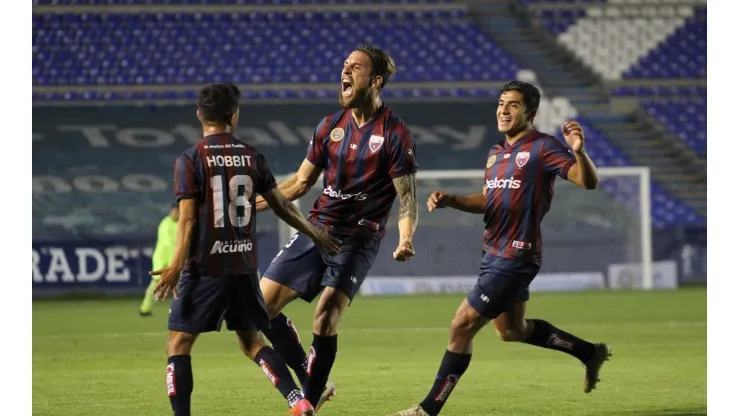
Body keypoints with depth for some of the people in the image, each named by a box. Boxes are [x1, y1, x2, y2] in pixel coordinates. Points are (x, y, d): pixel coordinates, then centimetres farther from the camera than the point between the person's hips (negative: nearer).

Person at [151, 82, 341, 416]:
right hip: (244, 266, 5)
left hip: (205, 267, -5)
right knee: (252, 342, 15)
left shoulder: (191, 160, -7)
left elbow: (188, 220, -12)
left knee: (178, 345, 3)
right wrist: (315, 235, 27)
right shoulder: (252, 157, 5)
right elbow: (282, 206, 13)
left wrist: (176, 266, -13)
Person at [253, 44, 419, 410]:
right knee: (263, 303, -1)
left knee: (326, 316, -21)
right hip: (317, 229, 6)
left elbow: (407, 195, -9)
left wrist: (405, 238, -28)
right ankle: (313, 383, 14)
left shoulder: (394, 133, -8)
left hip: (359, 239, -6)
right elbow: (301, 182, 17)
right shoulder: (331, 125, 9)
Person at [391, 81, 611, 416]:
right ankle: (590, 353, 36)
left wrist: (579, 151, -41)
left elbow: (588, 181, -20)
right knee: (512, 330, 23)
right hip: (495, 252, 10)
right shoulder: (497, 153, 13)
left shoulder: (542, 147, -12)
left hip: (515, 256, -10)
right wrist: (449, 200, 3)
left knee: (462, 325, -9)